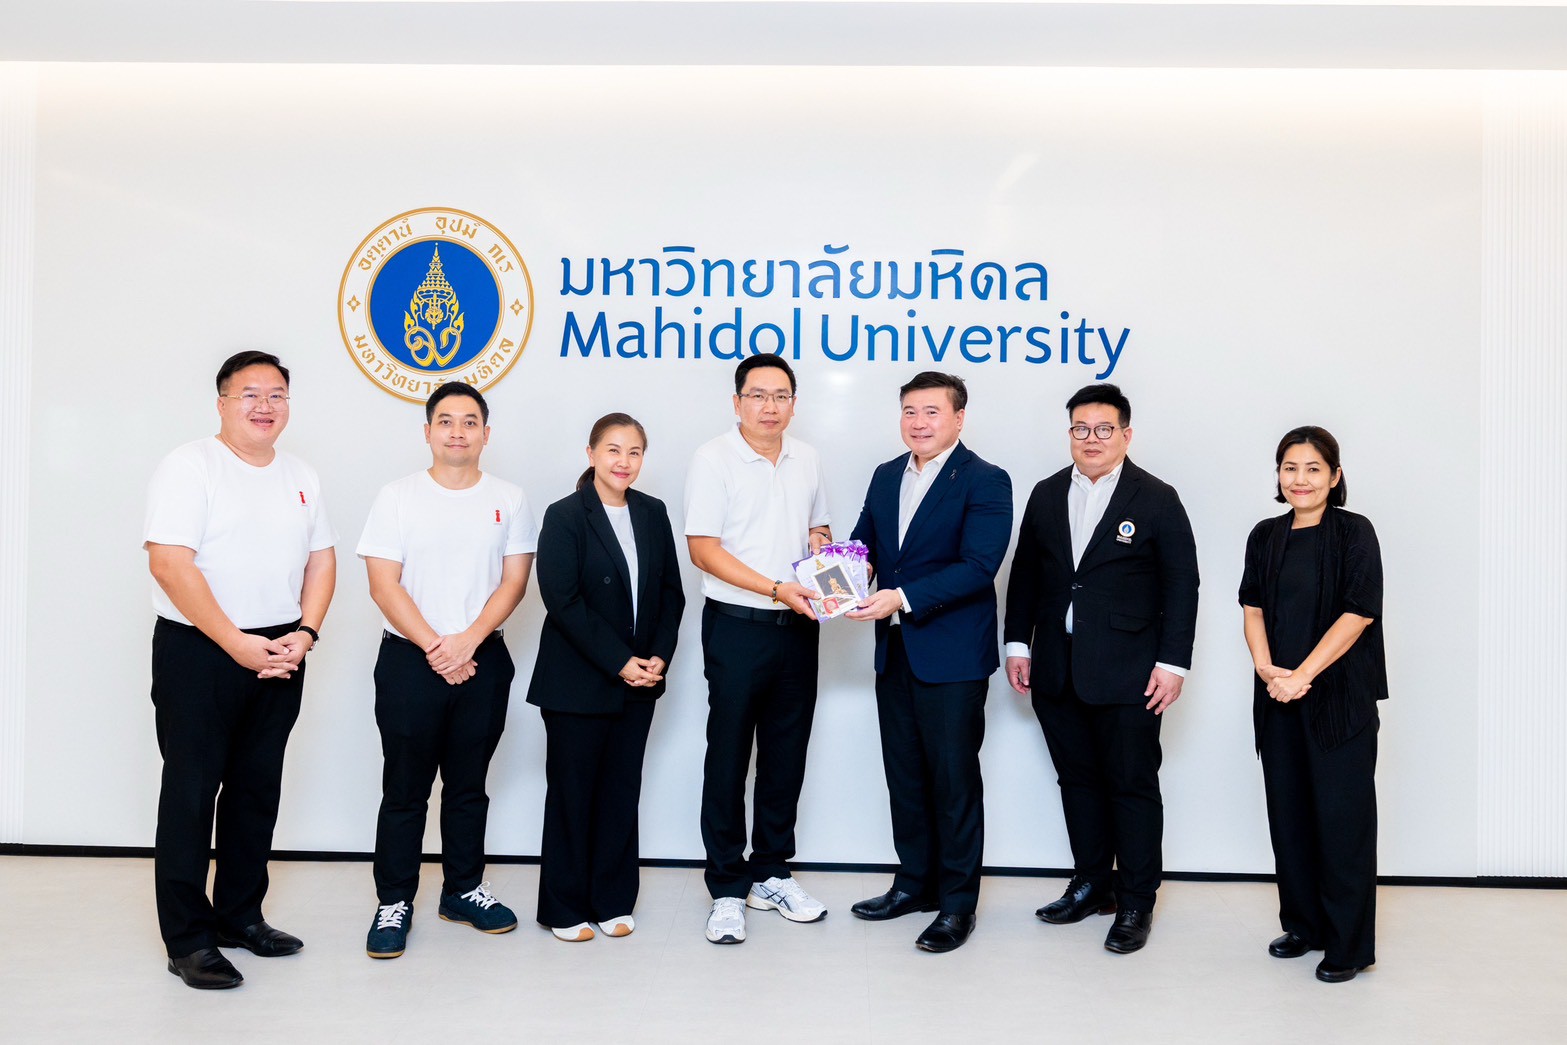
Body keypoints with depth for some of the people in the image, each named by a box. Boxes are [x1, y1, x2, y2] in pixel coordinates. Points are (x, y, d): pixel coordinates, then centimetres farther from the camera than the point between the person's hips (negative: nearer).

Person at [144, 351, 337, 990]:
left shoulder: (302, 477, 12)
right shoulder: (190, 466, -8)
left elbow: (320, 561, 12)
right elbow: (170, 562, -16)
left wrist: (305, 634, -5)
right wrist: (236, 642, -19)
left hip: (280, 656, 6)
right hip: (199, 651, -6)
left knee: (257, 788, 13)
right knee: (191, 790, 0)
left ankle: (240, 915, 26)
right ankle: (188, 940, 10)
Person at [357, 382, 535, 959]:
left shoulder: (509, 500, 4)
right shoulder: (398, 496, -1)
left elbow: (513, 582, -1)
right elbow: (384, 586, -6)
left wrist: (467, 641, -13)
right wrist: (435, 648, -14)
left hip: (483, 661, 2)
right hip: (409, 659, -2)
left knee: (469, 785, 13)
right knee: (405, 788, 5)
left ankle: (464, 889, 27)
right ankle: (394, 901, 18)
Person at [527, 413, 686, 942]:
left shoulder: (653, 513, 6)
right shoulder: (564, 516, -8)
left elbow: (671, 593, 8)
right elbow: (564, 601, -14)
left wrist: (658, 657, -5)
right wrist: (619, 662, -17)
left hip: (638, 681, 4)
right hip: (577, 683, -4)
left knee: (622, 793, 11)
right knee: (572, 793, 6)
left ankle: (612, 901, 25)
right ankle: (564, 908, 20)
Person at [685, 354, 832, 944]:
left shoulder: (806, 460, 9)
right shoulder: (714, 459, -7)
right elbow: (703, 549, -13)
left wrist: (822, 538, -2)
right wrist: (776, 588, -20)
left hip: (797, 628, 5)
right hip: (737, 627, -5)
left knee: (787, 756, 12)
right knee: (728, 758, 3)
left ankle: (770, 873, 28)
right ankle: (727, 889, 16)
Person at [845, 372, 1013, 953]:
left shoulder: (985, 482, -10)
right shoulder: (886, 476, 12)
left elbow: (977, 567, -19)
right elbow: (864, 544, 13)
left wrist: (903, 597, -27)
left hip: (952, 655, -7)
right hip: (894, 651, 7)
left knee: (954, 777, 3)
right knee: (904, 774, 16)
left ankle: (957, 902, 16)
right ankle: (915, 883, 31)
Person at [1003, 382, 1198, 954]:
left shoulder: (1156, 499, -3)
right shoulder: (1046, 495, 9)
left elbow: (1181, 585, -4)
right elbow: (1025, 575, 12)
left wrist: (1172, 662, -9)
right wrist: (1018, 643, 6)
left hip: (1126, 673, -4)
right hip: (1057, 671, 5)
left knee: (1132, 785, 3)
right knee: (1077, 779, 13)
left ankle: (1136, 902, 16)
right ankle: (1092, 885, 28)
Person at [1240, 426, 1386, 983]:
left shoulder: (1354, 533, -4)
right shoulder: (1265, 537, 10)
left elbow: (1358, 613, -11)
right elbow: (1253, 607, 7)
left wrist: (1303, 675, -16)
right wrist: (1267, 668, -11)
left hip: (1341, 694, -5)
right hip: (1278, 695, 5)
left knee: (1342, 814, -1)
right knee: (1289, 810, 10)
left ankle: (1349, 944, 11)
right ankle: (1304, 924, 26)